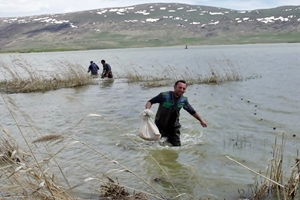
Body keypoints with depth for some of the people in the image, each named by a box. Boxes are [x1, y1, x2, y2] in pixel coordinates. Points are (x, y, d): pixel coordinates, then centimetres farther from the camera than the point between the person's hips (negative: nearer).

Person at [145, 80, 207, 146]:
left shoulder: (183, 100, -5)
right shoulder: (164, 95, -19)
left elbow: (192, 111, 11)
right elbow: (150, 102, -12)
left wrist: (201, 120, 21)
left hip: (174, 127, 3)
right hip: (160, 126, -3)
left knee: (177, 145, 6)